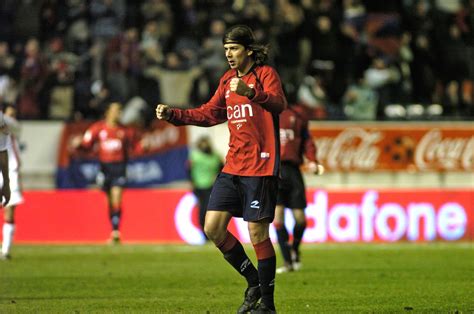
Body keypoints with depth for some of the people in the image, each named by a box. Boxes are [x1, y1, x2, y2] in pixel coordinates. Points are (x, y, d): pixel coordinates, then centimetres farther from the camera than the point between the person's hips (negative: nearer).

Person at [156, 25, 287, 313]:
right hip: (233, 167, 8)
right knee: (213, 228, 2)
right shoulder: (228, 79, 17)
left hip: (261, 165, -8)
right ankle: (254, 283, 17)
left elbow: (279, 103, -26)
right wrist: (172, 114, 12)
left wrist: (249, 92, -44)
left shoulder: (265, 73, -6)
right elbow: (209, 114, 25)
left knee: (258, 233, -6)